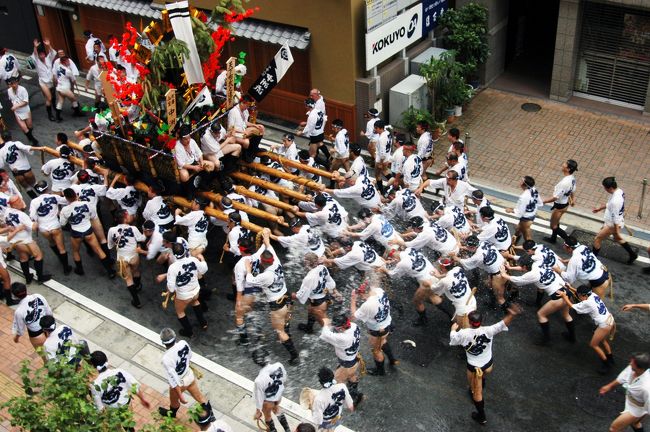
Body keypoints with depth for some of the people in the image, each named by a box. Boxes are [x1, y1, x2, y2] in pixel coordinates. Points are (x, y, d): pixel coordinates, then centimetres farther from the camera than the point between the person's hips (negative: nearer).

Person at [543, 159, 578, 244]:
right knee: (556, 223, 29)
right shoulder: (572, 178, -10)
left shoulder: (564, 183, -36)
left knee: (553, 226, 12)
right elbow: (573, 190, 9)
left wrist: (543, 201, -20)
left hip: (559, 206, -9)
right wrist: (573, 199, 27)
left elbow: (555, 197, -30)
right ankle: (553, 238, 48)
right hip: (566, 204, 9)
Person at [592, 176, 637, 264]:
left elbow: (615, 218, -28)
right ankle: (632, 254, 44)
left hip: (612, 225, -9)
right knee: (617, 239, 31)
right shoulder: (619, 191, -7)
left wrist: (617, 232, -21)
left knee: (597, 239, 8)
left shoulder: (615, 201, -36)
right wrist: (600, 208, 19)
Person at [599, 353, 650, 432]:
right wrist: (609, 386, 14)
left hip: (636, 409, -7)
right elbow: (621, 379, -1)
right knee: (634, 423, 35)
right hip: (631, 401, 7)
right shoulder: (631, 368, -24)